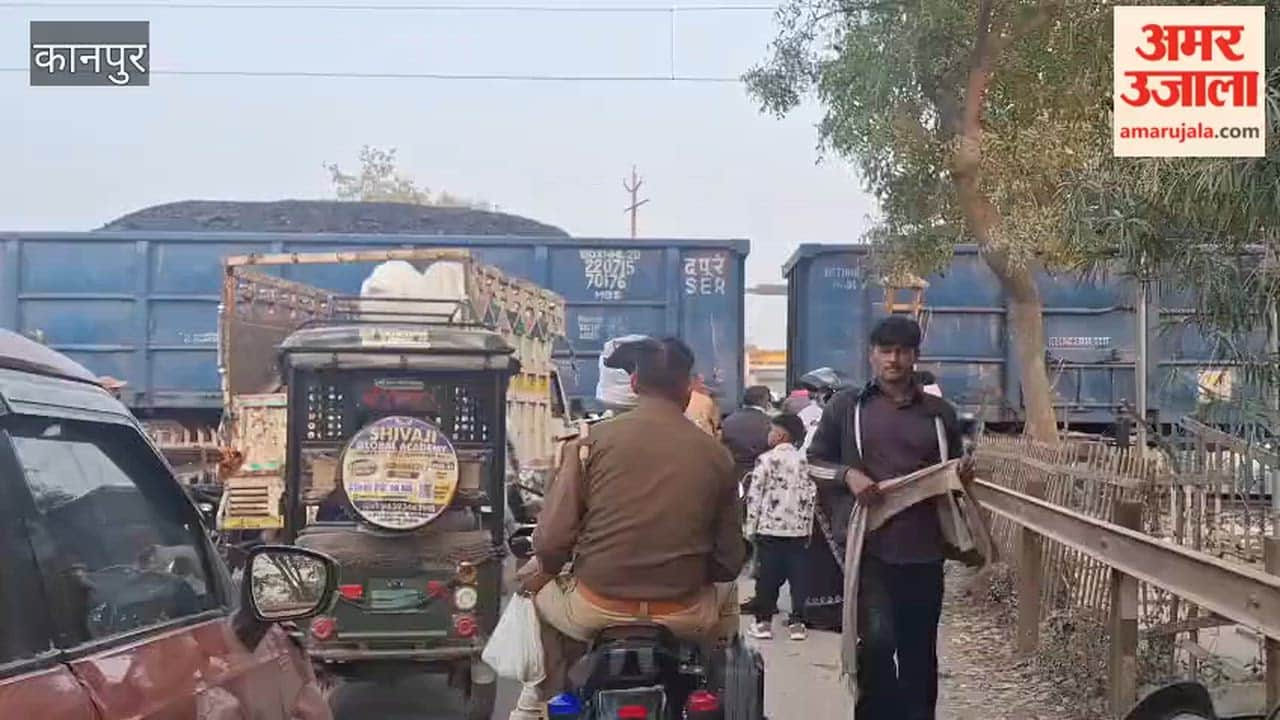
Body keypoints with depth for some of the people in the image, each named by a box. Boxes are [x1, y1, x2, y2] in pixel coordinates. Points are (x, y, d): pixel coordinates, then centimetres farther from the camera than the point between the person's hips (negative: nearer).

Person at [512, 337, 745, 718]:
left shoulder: (595, 439, -6)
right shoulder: (715, 454, -1)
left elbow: (552, 539, -10)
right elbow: (730, 560, 1)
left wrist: (544, 569, 12)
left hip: (596, 612, -1)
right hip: (682, 619, 2)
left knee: (536, 586, 31)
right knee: (726, 593, 35)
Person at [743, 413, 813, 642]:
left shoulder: (766, 460, -7)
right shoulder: (804, 462, 5)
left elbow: (754, 496, -7)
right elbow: (809, 497, 6)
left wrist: (750, 527, 0)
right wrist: (807, 527, 12)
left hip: (770, 528, -3)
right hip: (798, 529, 3)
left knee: (767, 576, 4)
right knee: (797, 576, 6)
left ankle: (763, 621, 8)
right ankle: (797, 621, 7)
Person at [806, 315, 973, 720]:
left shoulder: (940, 413, 12)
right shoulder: (846, 406, 5)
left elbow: (951, 477, 23)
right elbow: (815, 461, 9)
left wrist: (963, 476, 0)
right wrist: (848, 475, -10)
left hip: (922, 549, 3)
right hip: (865, 544, -3)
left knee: (918, 650, 11)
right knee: (878, 639, -17)